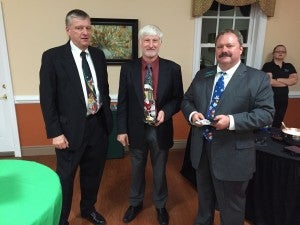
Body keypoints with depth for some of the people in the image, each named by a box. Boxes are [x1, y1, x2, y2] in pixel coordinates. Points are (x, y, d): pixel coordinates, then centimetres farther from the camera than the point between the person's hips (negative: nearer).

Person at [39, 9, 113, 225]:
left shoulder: (98, 55, 6)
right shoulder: (53, 56, -9)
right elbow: (47, 99, -10)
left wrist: (107, 116, 11)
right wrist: (55, 132, -13)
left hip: (99, 125, 5)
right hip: (71, 129, -4)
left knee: (93, 173, 20)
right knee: (66, 177, 13)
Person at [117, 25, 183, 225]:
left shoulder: (173, 69, -6)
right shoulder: (128, 68, -4)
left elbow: (178, 98, 0)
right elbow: (122, 102, -2)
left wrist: (166, 111, -19)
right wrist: (122, 129, -5)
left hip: (161, 130, 0)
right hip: (137, 130, 1)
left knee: (159, 171, 18)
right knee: (137, 170, 20)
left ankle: (160, 206, 42)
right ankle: (136, 203, 44)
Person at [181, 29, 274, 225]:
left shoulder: (258, 78, -8)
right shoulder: (202, 75, 6)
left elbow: (266, 113, -13)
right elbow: (187, 100, 11)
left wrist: (232, 121, -26)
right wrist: (192, 114, -12)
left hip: (233, 154, -4)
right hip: (201, 150, 5)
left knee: (231, 208, 14)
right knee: (204, 198, 28)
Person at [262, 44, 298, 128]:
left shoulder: (289, 67, 13)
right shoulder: (268, 65, -3)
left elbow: (295, 80, 0)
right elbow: (270, 81, -15)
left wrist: (278, 79, -10)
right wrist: (287, 82, -3)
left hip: (283, 100, 5)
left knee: (277, 124, 10)